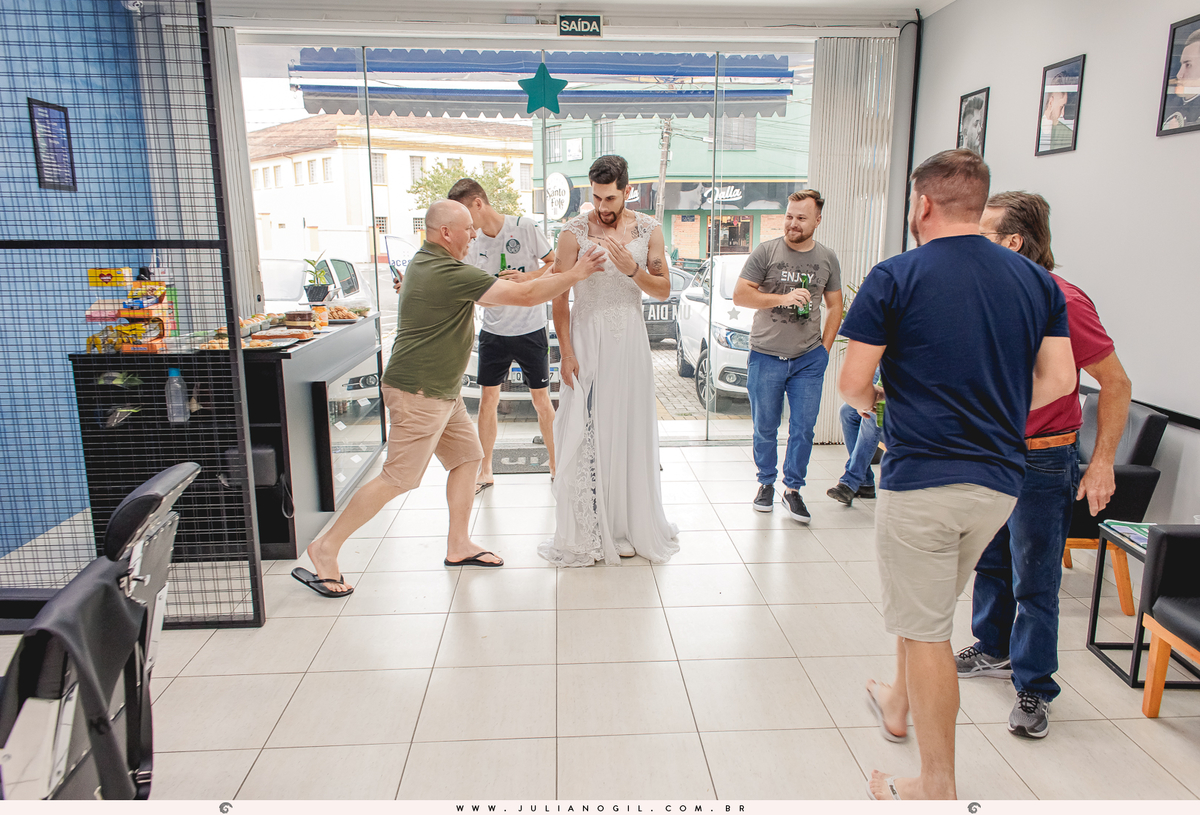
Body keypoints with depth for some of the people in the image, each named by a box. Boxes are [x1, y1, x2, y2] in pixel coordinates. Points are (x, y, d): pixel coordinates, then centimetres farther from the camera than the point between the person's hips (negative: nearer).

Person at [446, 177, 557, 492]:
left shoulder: (523, 227, -10)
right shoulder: (472, 244, 1)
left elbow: (554, 262, -3)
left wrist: (528, 276, -21)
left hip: (531, 330, -3)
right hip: (494, 333, 4)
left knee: (541, 400, 5)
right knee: (488, 399, 6)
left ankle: (556, 465, 21)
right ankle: (485, 471, 20)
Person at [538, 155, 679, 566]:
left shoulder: (648, 230, 3)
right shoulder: (574, 231, -4)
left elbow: (663, 290, 4)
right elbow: (559, 296, -4)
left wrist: (632, 269, -15)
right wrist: (566, 352, -11)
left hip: (630, 337, 2)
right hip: (586, 338, -2)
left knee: (631, 431, 7)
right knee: (585, 433, -1)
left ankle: (630, 527, 22)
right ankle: (586, 533, 12)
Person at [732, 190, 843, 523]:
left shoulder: (827, 258, 6)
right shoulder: (766, 251, -2)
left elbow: (834, 306, 14)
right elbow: (740, 295, -7)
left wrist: (825, 348, 5)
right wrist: (782, 298, -18)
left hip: (809, 358, 2)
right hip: (766, 355, -1)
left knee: (804, 427, 2)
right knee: (765, 427, 7)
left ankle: (793, 488, 17)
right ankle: (766, 483, 26)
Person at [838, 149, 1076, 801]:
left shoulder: (896, 277, -10)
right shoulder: (1036, 279, 6)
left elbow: (852, 384, -11)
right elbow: (1058, 380, 5)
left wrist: (872, 399, 12)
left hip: (922, 480, -6)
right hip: (1000, 480, 6)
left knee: (925, 629, 7)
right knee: (927, 602, 26)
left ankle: (936, 787, 20)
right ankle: (898, 705, 48)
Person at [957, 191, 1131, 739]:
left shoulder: (1062, 302, -18)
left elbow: (1116, 383, -12)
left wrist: (1102, 463, -14)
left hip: (1042, 461, -7)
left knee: (1034, 581, 2)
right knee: (990, 562, 19)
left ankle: (1033, 690, 16)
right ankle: (994, 651, 38)